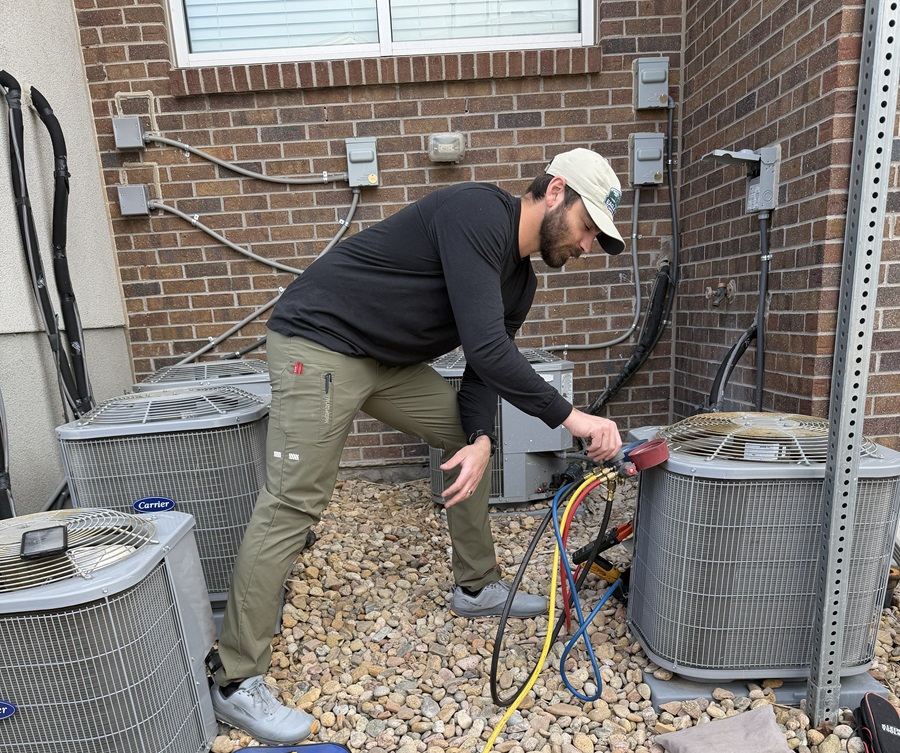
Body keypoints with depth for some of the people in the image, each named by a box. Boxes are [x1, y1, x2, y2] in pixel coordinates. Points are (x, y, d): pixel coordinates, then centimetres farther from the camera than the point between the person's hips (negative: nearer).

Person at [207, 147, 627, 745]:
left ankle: (478, 588, 25)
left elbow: (484, 369, 5)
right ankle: (237, 683, 10)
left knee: (467, 436, 10)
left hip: (390, 359, 9)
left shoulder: (519, 283, 8)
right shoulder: (478, 212, -21)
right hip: (319, 343, -9)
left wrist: (481, 439, -14)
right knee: (293, 506, -9)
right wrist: (570, 417, -22)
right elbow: (486, 349, -30)